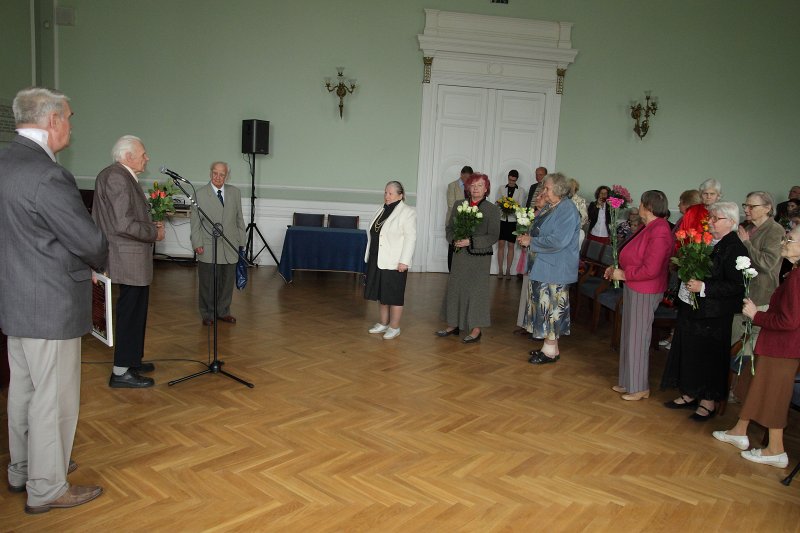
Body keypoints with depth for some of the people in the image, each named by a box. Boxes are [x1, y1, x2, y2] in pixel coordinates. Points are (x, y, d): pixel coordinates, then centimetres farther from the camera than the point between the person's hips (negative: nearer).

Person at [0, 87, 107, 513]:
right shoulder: (47, 176, -24)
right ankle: (46, 489, 19)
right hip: (50, 306, -10)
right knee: (54, 397, 4)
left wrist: (80, 264, 11)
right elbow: (91, 242, -20)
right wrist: (96, 263, 3)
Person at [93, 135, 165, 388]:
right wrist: (154, 232, -11)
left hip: (132, 259, 11)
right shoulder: (117, 177, -18)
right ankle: (121, 372, 6)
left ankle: (131, 361, 31)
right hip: (130, 259, -11)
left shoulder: (124, 177, 13)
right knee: (130, 313, -3)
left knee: (135, 312, 19)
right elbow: (124, 225, -25)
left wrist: (150, 225, 9)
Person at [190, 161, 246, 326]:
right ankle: (208, 314, 18)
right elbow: (194, 221, -1)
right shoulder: (200, 194, -1)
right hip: (208, 248, -3)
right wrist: (197, 244, -7)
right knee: (208, 283, 4)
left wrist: (241, 241, 9)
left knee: (227, 282, 9)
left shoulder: (235, 192, 9)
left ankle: (223, 311, 24)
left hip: (230, 246, 3)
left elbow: (239, 219, 12)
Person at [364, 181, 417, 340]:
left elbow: (410, 237, -15)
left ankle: (394, 327, 10)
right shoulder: (383, 210, 13)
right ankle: (383, 323, 26)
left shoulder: (407, 212, -9)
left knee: (394, 295, 0)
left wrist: (404, 261, -20)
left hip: (394, 263, -7)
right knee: (381, 293, 14)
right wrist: (370, 257, 18)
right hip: (378, 261, 7)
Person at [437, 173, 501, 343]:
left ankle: (476, 330, 11)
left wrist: (470, 241, -18)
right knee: (454, 289, 9)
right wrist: (454, 240, -10)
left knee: (477, 291, 1)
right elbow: (449, 228, 11)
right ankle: (453, 325, 22)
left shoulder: (493, 210, -4)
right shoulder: (458, 205, 8)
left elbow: (493, 236, -9)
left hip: (480, 257, -4)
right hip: (459, 255, 4)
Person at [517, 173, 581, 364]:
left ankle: (551, 350, 9)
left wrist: (531, 241, -16)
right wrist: (527, 237, 4)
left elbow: (559, 241, -25)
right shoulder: (547, 208, 13)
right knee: (543, 305, 13)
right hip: (541, 266, 9)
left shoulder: (568, 210, -16)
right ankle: (549, 347, 23)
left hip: (555, 268, -9)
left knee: (551, 305, -2)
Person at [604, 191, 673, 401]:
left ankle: (640, 388, 15)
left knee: (638, 338, 1)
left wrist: (624, 275, -16)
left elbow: (650, 269, -26)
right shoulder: (650, 228, 10)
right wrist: (617, 269, 6)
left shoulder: (659, 232, -21)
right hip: (634, 289, 10)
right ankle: (629, 382, 28)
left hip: (644, 293, -10)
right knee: (631, 336, 16)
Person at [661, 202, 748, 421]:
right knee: (687, 351, 15)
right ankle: (690, 394, 30)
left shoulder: (735, 248, -15)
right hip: (689, 307, 8)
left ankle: (708, 402, 20)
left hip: (712, 314, -8)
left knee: (709, 355, 4)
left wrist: (703, 287, -24)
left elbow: (736, 286, -19)